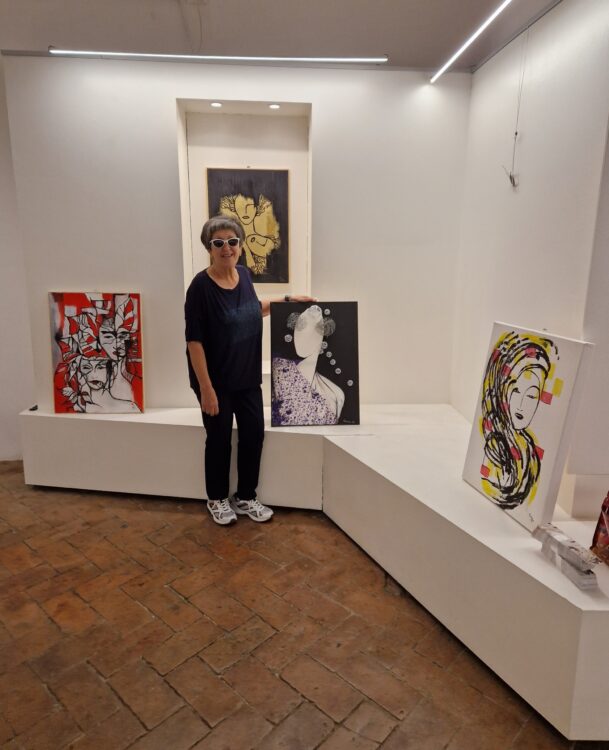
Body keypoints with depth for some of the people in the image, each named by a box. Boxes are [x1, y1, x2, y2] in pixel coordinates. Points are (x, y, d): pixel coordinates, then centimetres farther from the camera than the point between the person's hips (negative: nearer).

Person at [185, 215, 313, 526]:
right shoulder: (201, 286, -18)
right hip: (216, 380, -6)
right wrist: (206, 388, -20)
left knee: (254, 434, 11)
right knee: (219, 440, 9)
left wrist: (287, 300, 16)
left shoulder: (244, 274, 1)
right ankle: (217, 500, 32)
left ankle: (245, 497, 31)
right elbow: (194, 340, -18)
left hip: (247, 377, 6)